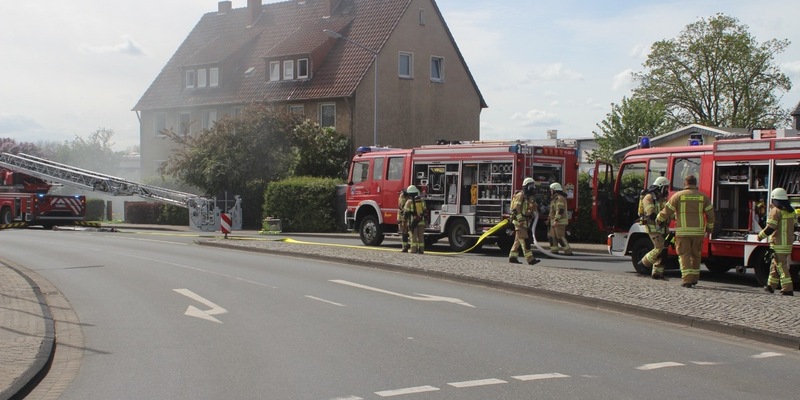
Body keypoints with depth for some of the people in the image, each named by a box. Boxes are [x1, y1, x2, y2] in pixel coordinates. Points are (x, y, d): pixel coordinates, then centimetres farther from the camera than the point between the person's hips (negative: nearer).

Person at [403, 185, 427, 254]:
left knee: (413, 235, 2)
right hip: (421, 221, 3)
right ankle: (421, 249, 6)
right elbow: (424, 211, 11)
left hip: (413, 221, -3)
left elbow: (406, 212, -6)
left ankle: (413, 249, 0)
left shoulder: (409, 202, -7)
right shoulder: (422, 201, 6)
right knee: (421, 236, 7)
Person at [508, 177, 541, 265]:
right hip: (519, 221, -10)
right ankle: (530, 259, -17)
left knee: (518, 240, 11)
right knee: (524, 240, -12)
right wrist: (520, 220, -25)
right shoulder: (520, 195, -11)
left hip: (525, 221, 10)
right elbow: (516, 208, -19)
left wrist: (529, 224, 19)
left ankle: (512, 257, 16)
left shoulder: (529, 197, 17)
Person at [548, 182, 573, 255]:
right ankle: (554, 250, 14)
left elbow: (560, 210, -24)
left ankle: (568, 251, -11)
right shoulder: (555, 198, 18)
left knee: (560, 237, -12)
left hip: (559, 222, -11)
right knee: (552, 236, 10)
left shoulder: (560, 198, -16)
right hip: (555, 222, 11)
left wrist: (556, 220, -27)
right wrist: (549, 218, 25)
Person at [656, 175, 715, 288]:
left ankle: (687, 279, -12)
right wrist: (709, 228, 24)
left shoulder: (678, 195, 0)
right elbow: (710, 214, 9)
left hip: (683, 232, -3)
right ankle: (694, 278, 23)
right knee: (695, 255, 16)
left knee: (684, 255, -1)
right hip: (698, 231, 3)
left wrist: (658, 220, 19)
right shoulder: (703, 196, 7)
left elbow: (667, 211, 2)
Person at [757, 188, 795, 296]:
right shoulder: (791, 211, 11)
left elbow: (770, 228, -17)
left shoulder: (776, 211, -13)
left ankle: (787, 289, -12)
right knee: (775, 265, 19)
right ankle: (771, 285, 26)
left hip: (778, 243, -8)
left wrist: (760, 236, -2)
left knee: (781, 266, -7)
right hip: (788, 242, 8)